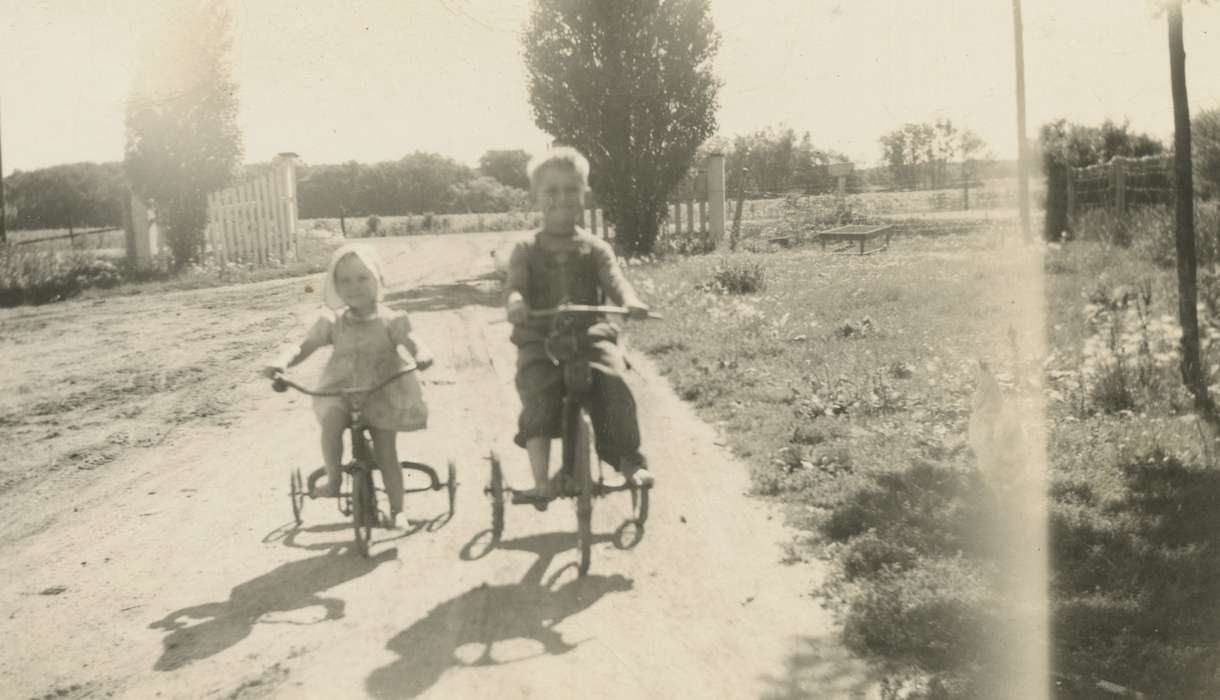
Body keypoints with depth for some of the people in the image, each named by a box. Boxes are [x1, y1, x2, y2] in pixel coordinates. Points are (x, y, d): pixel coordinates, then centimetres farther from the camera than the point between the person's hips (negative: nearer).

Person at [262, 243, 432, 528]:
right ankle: (333, 479, -14)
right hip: (341, 391, 1)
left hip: (383, 395, -1)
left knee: (386, 455, 0)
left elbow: (414, 344, -22)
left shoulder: (390, 321, -11)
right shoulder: (332, 323, -4)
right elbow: (302, 347, -7)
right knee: (331, 420, -31)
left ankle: (396, 510, 16)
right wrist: (281, 362, -28)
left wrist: (422, 356, -46)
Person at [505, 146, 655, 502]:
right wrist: (515, 304, -34)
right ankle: (541, 480, -24)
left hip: (590, 334, 1)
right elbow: (515, 286, -8)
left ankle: (629, 460, -11)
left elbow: (615, 280, -6)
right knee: (538, 396, -26)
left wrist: (630, 301, -31)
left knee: (614, 385, -26)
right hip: (540, 339, -1)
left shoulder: (595, 248, 10)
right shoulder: (526, 250, 8)